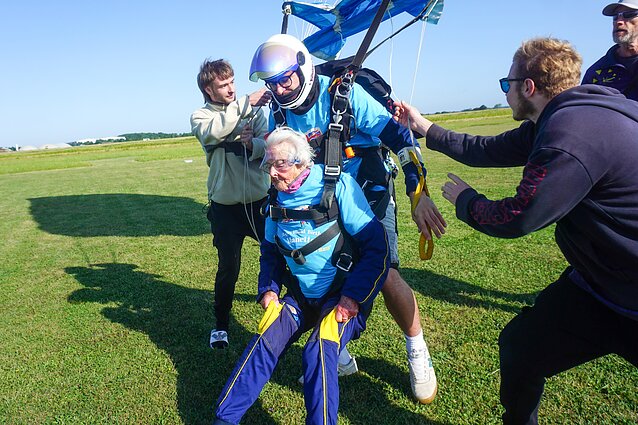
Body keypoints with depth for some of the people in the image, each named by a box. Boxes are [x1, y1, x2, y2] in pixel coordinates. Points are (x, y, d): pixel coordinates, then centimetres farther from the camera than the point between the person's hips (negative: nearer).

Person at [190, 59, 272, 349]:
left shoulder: (253, 109, 4)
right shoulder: (200, 117, 0)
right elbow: (213, 132, -24)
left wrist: (252, 144, -28)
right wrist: (246, 104, -29)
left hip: (260, 199, 2)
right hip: (225, 206, -1)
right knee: (228, 267, 6)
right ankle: (221, 324, 25)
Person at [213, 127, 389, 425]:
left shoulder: (338, 187, -15)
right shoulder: (277, 199, 3)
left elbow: (377, 247, -16)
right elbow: (269, 251, 18)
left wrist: (353, 297, -19)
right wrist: (268, 289, 3)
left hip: (343, 296, -4)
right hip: (300, 296, 5)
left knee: (320, 352, -26)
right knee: (265, 341, -15)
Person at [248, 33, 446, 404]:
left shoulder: (344, 95, -19)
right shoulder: (280, 113, -2)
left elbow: (398, 136, -22)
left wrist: (419, 194, -29)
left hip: (369, 195, -5)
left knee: (385, 275, -16)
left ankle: (418, 354, 10)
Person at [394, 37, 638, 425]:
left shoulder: (572, 133, -27)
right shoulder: (558, 120, 4)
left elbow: (515, 219, -22)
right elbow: (489, 150, 14)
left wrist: (464, 200, -2)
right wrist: (425, 127, 21)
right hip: (599, 281, 9)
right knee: (519, 349, 13)